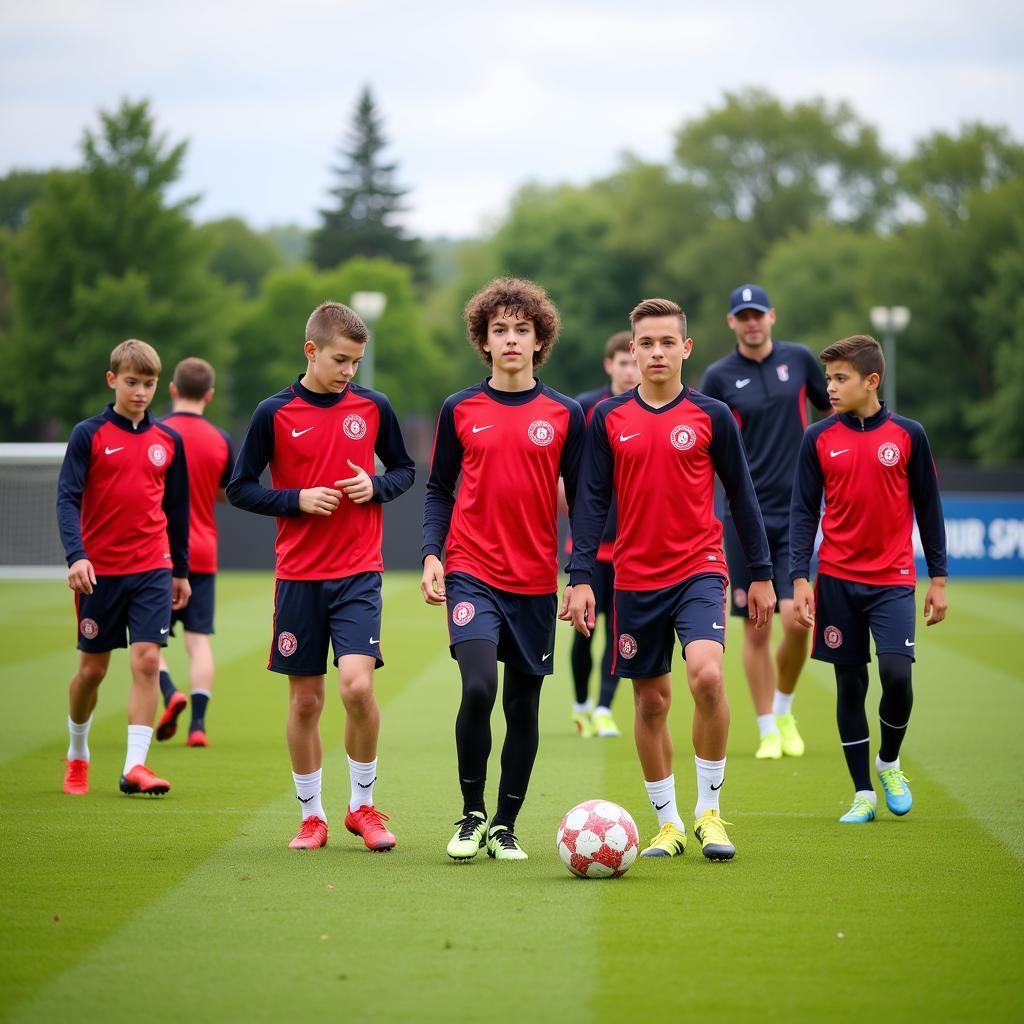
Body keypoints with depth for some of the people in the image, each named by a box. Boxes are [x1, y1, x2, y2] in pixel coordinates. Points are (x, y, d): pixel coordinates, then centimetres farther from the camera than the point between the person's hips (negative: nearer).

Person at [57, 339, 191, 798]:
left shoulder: (169, 440, 6)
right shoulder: (89, 435, -4)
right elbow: (67, 498, -10)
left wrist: (181, 570, 16)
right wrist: (76, 556, -23)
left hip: (152, 570, 2)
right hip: (99, 571, -2)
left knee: (147, 660, -11)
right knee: (93, 668, 7)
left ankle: (135, 765, -10)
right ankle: (77, 755, 29)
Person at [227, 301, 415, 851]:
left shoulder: (373, 407, 3)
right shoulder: (275, 413, -2)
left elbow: (405, 469, 15)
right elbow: (240, 488, 3)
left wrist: (377, 486, -6)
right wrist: (297, 500, -11)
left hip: (359, 572, 0)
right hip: (299, 574, 0)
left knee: (357, 683, -16)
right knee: (305, 699, 4)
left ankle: (362, 805, 2)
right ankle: (311, 815, 18)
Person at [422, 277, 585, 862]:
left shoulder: (566, 415, 4)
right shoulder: (460, 410, 4)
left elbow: (580, 500, 7)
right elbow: (439, 490, 11)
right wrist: (432, 555, -2)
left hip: (536, 582, 1)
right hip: (472, 573, -1)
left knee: (524, 705, 5)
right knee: (479, 687, -19)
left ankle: (506, 826, 19)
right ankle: (471, 815, -2)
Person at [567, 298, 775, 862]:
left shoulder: (711, 415, 0)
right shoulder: (608, 418, 3)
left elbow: (742, 495, 7)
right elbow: (592, 501, 3)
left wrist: (761, 574, 7)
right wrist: (580, 578, -4)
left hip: (699, 569, -2)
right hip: (635, 579, 2)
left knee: (707, 673, -23)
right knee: (650, 702, 7)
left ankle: (709, 810, -8)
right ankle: (667, 823, 20)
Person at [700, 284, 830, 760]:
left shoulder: (799, 359, 4)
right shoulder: (719, 376, 0)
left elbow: (832, 409, 18)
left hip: (795, 511, 1)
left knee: (796, 620, -10)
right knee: (756, 629, 0)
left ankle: (784, 710, 15)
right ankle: (768, 731, 12)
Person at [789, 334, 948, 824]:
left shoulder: (908, 435, 1)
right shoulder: (818, 439, 2)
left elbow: (927, 507, 7)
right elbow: (803, 512, 4)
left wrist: (938, 579, 6)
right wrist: (799, 578, -5)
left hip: (892, 580, -1)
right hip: (837, 580, 1)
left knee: (896, 674, -15)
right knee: (850, 682, 3)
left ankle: (889, 762, 13)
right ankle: (863, 794, 13)